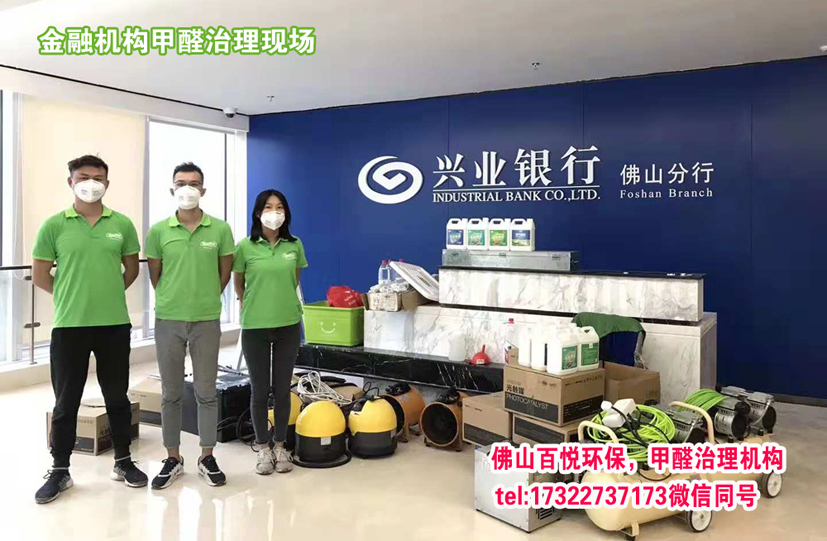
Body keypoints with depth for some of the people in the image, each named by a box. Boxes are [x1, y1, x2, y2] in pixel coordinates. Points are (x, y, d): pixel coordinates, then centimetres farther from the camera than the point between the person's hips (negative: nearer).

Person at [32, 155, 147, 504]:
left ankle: (123, 461, 26)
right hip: (69, 326, -1)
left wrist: (107, 292, 7)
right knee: (66, 402, 8)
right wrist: (72, 295, 6)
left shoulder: (122, 224, 2)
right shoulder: (54, 225, -3)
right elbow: (40, 275, 2)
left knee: (117, 397, 12)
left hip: (115, 324, 1)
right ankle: (59, 471, 23)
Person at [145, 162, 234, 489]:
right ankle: (173, 458, 23)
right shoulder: (158, 231, -1)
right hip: (168, 320, 1)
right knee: (171, 393, 10)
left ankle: (207, 458, 20)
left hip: (207, 321, -1)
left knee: (206, 392, 7)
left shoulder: (220, 229, -3)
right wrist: (173, 300, 12)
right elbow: (154, 274, 8)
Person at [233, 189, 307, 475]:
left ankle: (280, 446, 24)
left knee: (282, 389, 9)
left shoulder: (295, 245, -1)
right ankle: (264, 448, 22)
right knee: (260, 390, 7)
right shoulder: (245, 247, -7)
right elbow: (238, 284, 8)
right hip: (255, 327, -1)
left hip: (289, 325, 2)